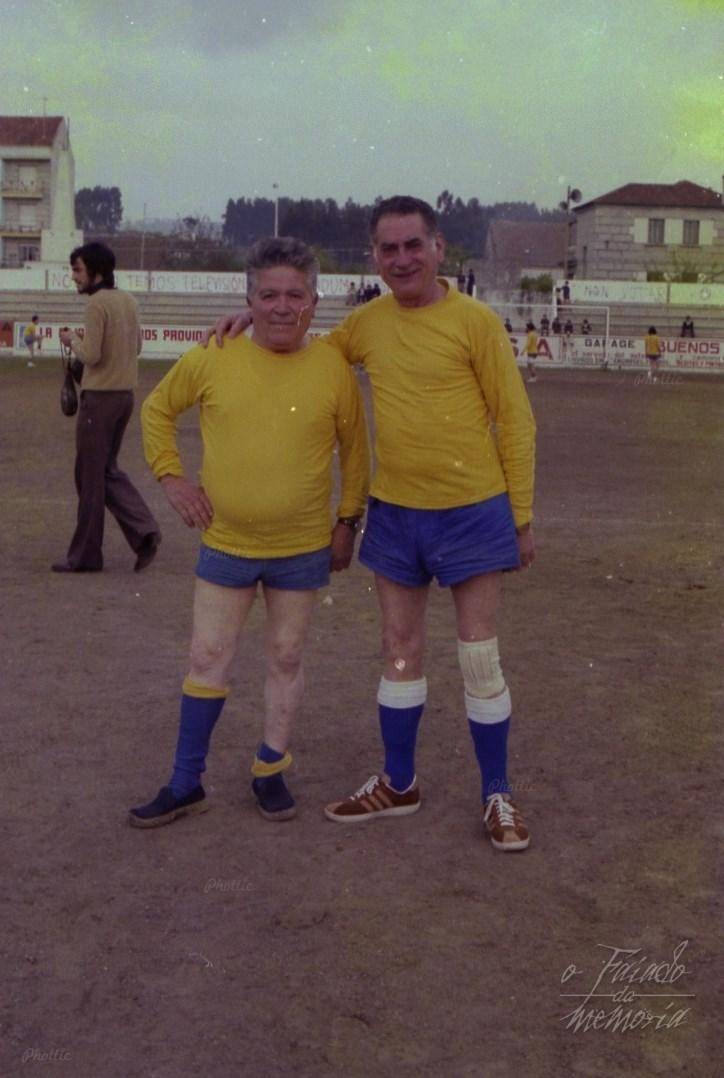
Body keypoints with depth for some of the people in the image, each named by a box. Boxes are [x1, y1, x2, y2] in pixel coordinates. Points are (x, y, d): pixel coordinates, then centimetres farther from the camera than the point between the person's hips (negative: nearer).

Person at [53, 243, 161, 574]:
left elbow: (91, 355, -20)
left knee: (90, 476, 1)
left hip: (100, 397, -8)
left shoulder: (97, 303, -15)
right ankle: (144, 530, 5)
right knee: (108, 470, 18)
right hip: (125, 395, 8)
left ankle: (85, 555, 10)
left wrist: (72, 340, -1)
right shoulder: (129, 301, 11)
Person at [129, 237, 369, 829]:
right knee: (208, 660, 7)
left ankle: (271, 771, 29)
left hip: (302, 548, 0)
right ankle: (186, 784, 21)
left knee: (286, 659, 12)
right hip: (225, 543, 1)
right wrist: (171, 476, -2)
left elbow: (355, 449, 4)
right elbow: (157, 410, 8)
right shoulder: (211, 359, -8)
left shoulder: (333, 367, -8)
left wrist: (348, 520, 3)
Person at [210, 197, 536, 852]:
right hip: (394, 514, 5)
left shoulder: (475, 322, -9)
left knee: (480, 658, 3)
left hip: (472, 512, -4)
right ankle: (399, 785, 29)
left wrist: (523, 517, -5)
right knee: (400, 651, 14)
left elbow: (515, 420, -5)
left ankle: (498, 796, 18)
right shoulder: (367, 324, 5)